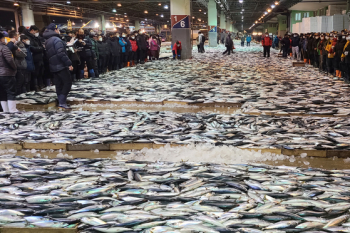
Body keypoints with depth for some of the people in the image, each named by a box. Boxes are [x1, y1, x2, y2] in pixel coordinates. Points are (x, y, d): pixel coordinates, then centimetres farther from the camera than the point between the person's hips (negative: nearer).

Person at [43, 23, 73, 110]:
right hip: (61, 65, -9)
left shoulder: (47, 41, 17)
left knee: (59, 84, 11)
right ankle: (62, 102, -12)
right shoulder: (57, 40, -14)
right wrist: (69, 63, -22)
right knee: (68, 82, -7)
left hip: (53, 66, 9)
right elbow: (61, 54, -23)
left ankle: (61, 102, 13)